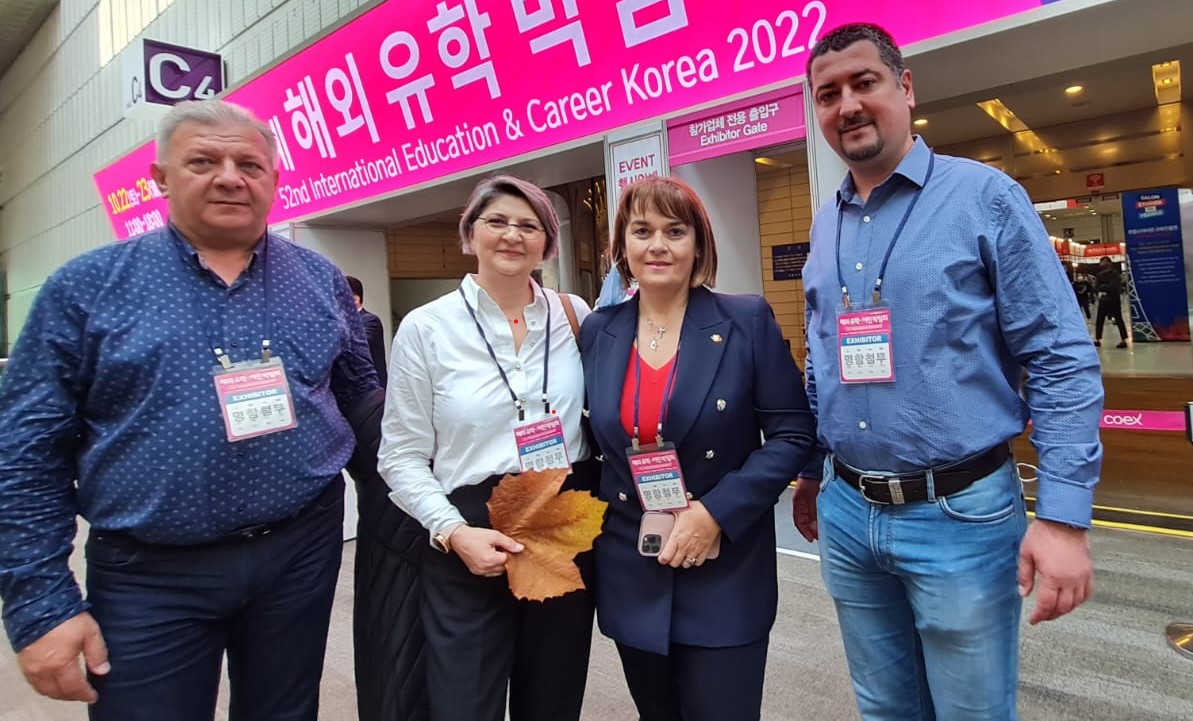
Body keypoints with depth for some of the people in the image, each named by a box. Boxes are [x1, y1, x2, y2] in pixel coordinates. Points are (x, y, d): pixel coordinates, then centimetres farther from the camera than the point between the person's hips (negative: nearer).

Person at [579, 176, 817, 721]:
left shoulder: (746, 321, -9)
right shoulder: (597, 331, 2)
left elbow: (794, 433, -9)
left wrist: (717, 513, -17)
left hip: (724, 577, -3)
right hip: (631, 578, 4)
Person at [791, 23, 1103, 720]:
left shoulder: (985, 197, -8)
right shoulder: (826, 224, 7)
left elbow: (1063, 361, -10)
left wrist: (1064, 516, -15)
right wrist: (810, 472, 17)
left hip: (962, 514, -4)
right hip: (846, 514, 5)